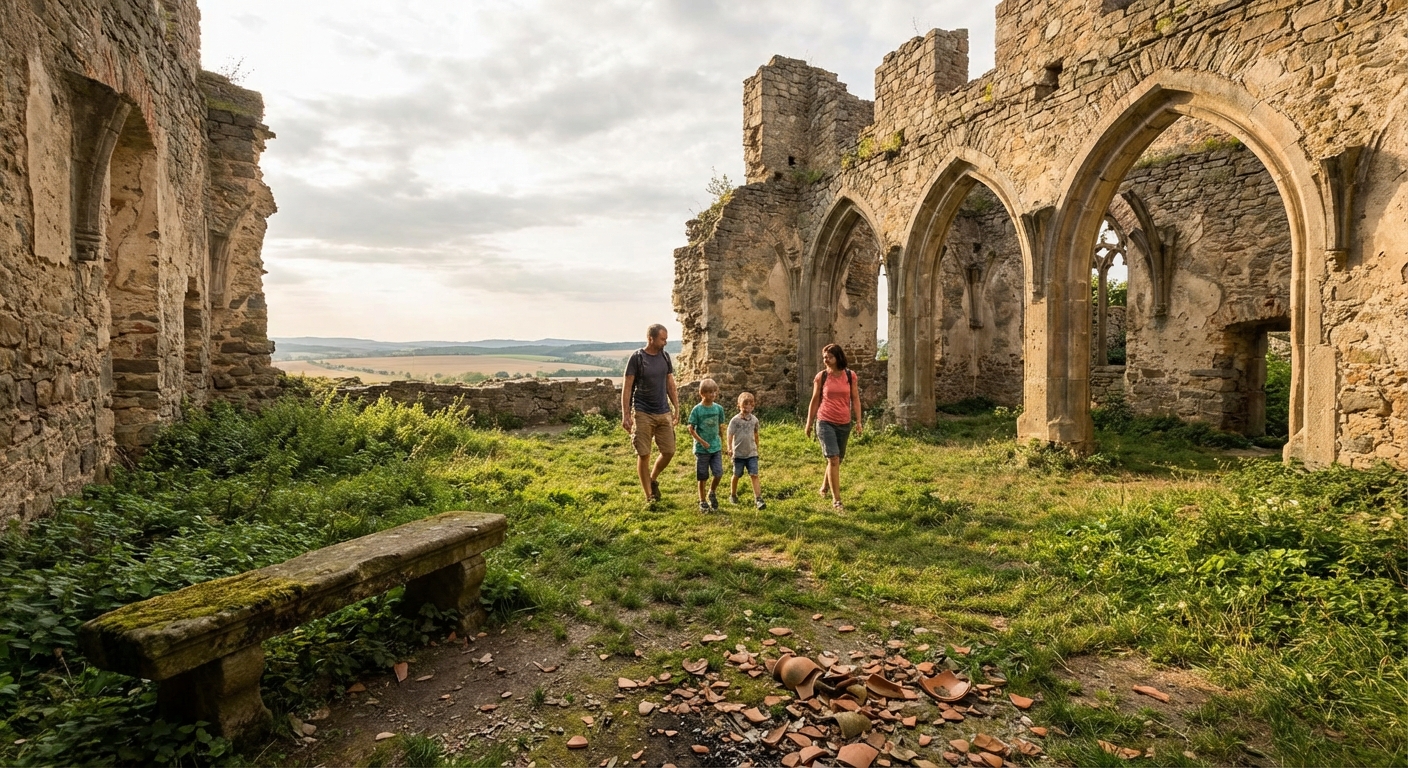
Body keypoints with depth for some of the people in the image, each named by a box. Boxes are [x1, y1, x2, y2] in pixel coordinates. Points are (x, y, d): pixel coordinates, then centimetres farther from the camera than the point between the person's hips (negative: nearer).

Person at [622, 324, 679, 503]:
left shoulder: (665, 356, 7)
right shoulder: (637, 357, -8)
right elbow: (627, 388, -7)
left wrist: (676, 409, 10)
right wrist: (625, 415, -11)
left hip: (664, 413, 5)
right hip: (642, 413, -5)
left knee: (669, 451, 4)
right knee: (643, 454, 0)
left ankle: (653, 479, 31)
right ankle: (649, 495, 12)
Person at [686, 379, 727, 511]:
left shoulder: (718, 408, 2)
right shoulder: (697, 409, -9)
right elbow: (691, 429, -7)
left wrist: (721, 444, 15)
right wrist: (702, 442, -14)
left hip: (716, 447, 3)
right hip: (701, 449, -3)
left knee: (719, 473, -5)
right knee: (703, 477, 5)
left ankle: (712, 493, 23)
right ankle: (702, 501, 22)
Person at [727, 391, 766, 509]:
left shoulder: (754, 420, 2)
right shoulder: (735, 420, -9)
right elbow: (730, 435, -11)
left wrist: (757, 447, 24)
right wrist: (729, 448, -22)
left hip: (751, 453, 2)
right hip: (738, 454, -2)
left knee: (754, 475, -8)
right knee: (737, 475, 13)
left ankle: (758, 499, -10)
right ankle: (733, 494, 35)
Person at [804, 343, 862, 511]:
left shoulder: (850, 376, 1)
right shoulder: (821, 377, -1)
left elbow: (855, 399, 5)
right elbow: (815, 401, 5)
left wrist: (858, 421, -2)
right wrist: (809, 423, 8)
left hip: (844, 424, 3)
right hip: (825, 422, -3)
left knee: (837, 460, 14)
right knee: (833, 459, -12)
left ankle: (824, 488, 39)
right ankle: (836, 500, -7)